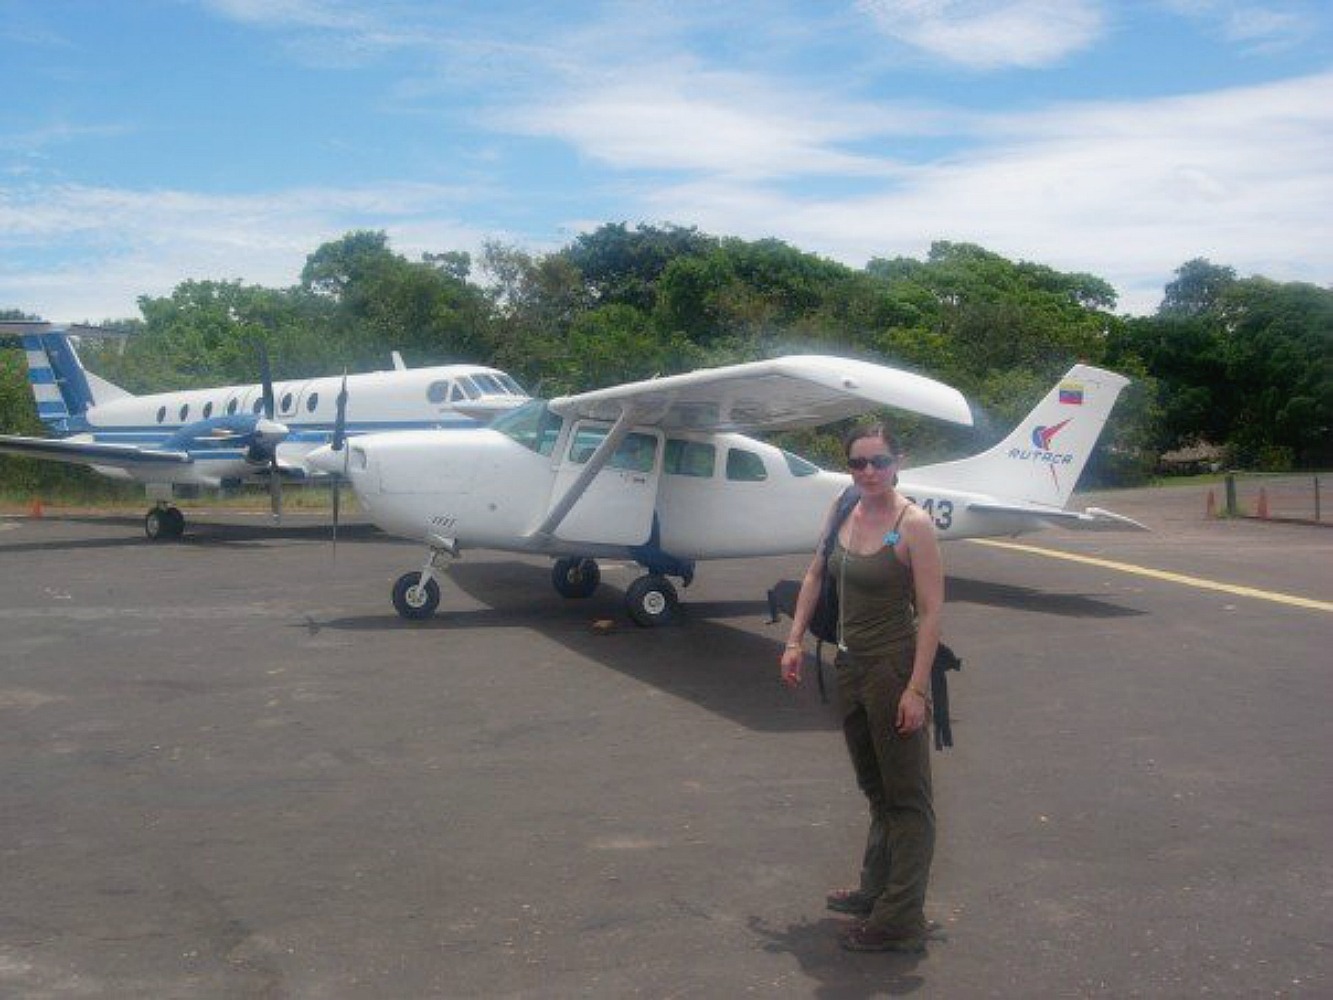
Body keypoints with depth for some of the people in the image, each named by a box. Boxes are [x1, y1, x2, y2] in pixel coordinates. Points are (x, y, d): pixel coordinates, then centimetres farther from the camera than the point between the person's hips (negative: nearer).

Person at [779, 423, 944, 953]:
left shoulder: (914, 524, -17)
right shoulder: (842, 512, 3)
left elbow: (931, 610, -18)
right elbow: (815, 576, 16)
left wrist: (916, 688, -21)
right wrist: (795, 641, 10)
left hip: (894, 669, -8)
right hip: (851, 665, 8)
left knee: (906, 797, 3)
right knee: (874, 787, 22)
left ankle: (900, 921, 10)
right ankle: (875, 890, 39)